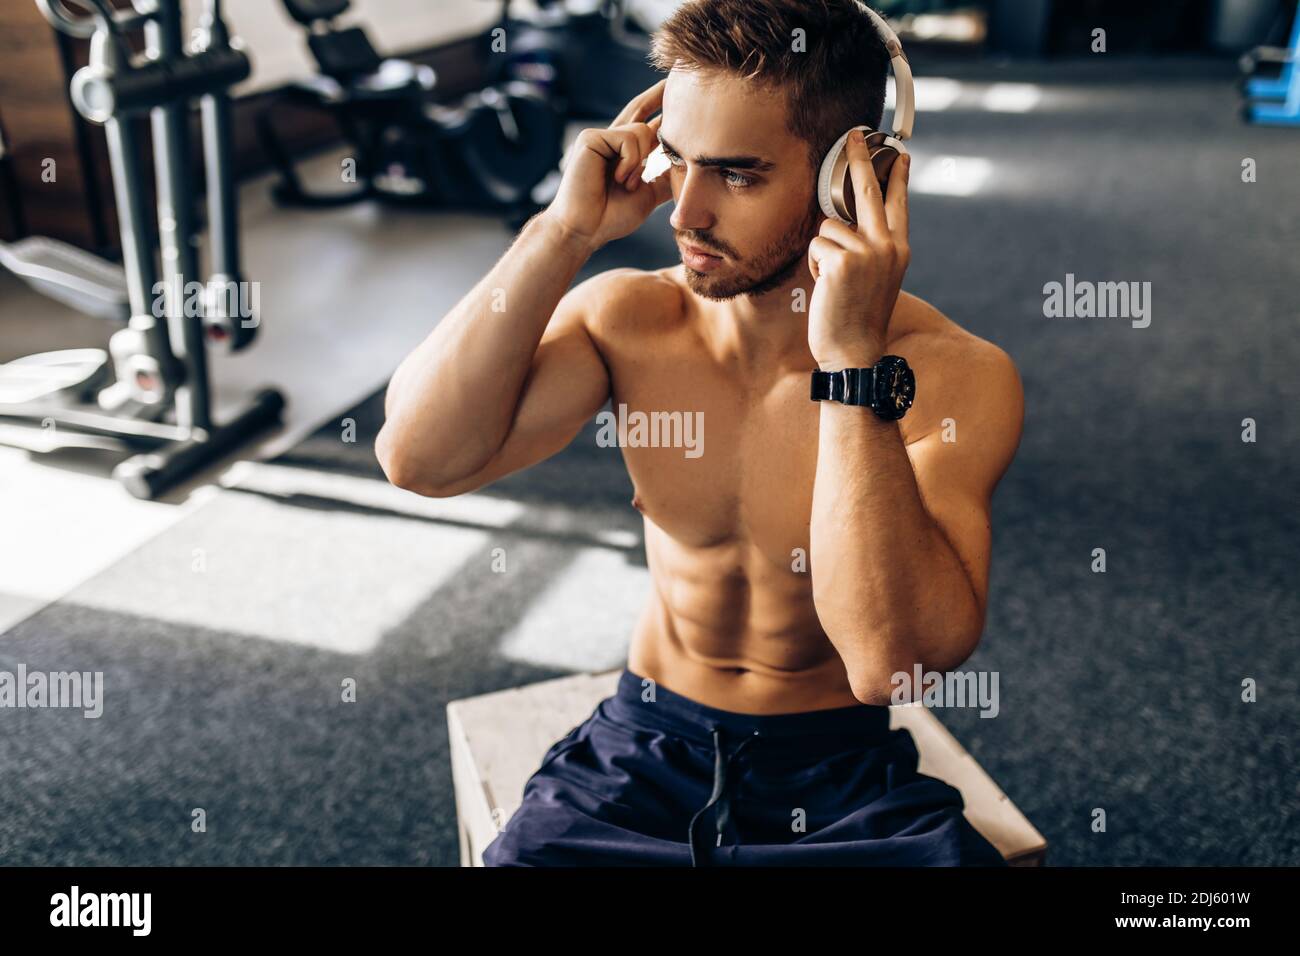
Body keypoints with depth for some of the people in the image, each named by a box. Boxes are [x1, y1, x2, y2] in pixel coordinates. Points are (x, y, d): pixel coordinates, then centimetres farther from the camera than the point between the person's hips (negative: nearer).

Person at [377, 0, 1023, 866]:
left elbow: (890, 661, -26)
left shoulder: (955, 375, -15)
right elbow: (419, 459, -17)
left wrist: (854, 361, -31)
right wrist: (564, 234, -20)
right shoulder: (626, 321, -6)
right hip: (645, 750, 2)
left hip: (842, 772, -1)